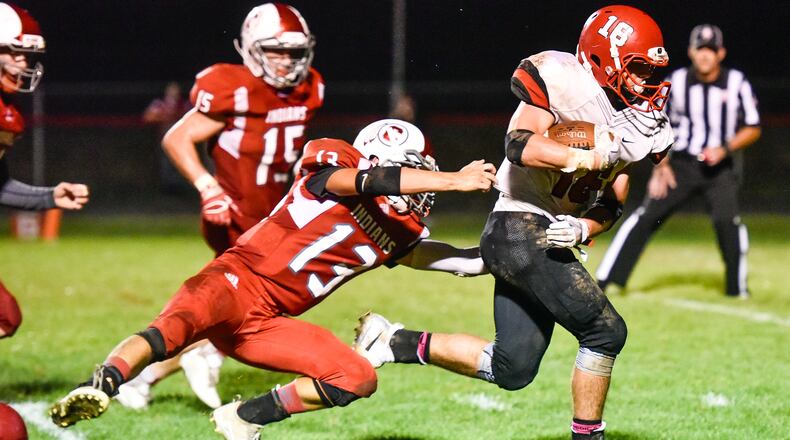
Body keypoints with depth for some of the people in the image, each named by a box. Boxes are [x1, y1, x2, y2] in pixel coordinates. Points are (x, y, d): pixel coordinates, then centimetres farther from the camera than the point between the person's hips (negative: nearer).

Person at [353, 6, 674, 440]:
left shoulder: (630, 121, 11)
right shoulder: (563, 80, -13)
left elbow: (611, 203, 12)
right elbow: (520, 146, -24)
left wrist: (584, 228, -9)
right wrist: (595, 156, -28)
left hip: (547, 239, 10)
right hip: (520, 229, -9)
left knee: (512, 369, 11)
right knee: (605, 331, -12)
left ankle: (398, 343, 20)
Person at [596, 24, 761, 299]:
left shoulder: (737, 83, -5)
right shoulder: (677, 82, -2)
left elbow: (753, 129, 1)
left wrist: (725, 149, -14)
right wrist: (661, 167, -1)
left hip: (720, 168, -1)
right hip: (682, 165, 1)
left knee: (727, 220, -19)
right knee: (646, 217, -9)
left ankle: (737, 287, 0)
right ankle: (606, 279, -8)